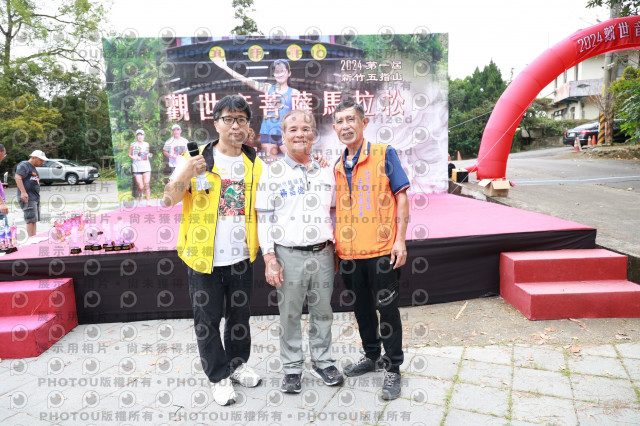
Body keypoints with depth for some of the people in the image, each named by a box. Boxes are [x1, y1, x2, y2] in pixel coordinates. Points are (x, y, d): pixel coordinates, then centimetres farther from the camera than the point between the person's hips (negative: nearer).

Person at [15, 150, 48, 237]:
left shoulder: (33, 168, 23)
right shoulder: (24, 165, -6)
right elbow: (17, 177, -21)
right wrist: (23, 192, -31)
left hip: (35, 198, 10)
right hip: (27, 198, -10)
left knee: (34, 220, 11)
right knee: (31, 220, -15)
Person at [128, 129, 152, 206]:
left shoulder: (146, 144, 10)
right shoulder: (133, 145, 1)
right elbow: (129, 155, 7)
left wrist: (149, 155, 0)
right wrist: (135, 158, -12)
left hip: (146, 166, 2)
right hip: (137, 167, -2)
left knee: (147, 185, -12)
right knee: (141, 187, -5)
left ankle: (148, 202, -7)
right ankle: (140, 200, 23)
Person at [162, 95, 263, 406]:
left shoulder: (254, 163, 6)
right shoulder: (197, 159, -5)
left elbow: (263, 207, 12)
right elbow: (168, 199, -11)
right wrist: (185, 175, -30)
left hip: (242, 256, 3)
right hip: (204, 256, -3)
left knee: (239, 314, 16)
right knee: (207, 319, 7)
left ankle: (238, 364, 36)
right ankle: (219, 376, 24)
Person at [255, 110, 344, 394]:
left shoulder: (325, 172, 10)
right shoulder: (273, 173, -1)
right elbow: (264, 219, -3)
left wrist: (335, 250, 13)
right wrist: (269, 259, -9)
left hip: (322, 253, 3)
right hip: (290, 255, -3)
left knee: (323, 312, 12)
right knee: (290, 315, 7)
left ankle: (322, 362, 30)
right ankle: (292, 368, 24)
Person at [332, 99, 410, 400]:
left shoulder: (384, 154, -3)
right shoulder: (336, 166, 11)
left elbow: (401, 197, -6)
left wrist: (400, 239, -13)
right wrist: (334, 246, 12)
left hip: (381, 249, -5)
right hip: (348, 252, 5)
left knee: (387, 308, 4)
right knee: (361, 308, 17)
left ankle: (393, 368, 20)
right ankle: (371, 356, 37)